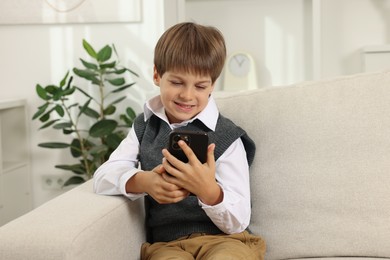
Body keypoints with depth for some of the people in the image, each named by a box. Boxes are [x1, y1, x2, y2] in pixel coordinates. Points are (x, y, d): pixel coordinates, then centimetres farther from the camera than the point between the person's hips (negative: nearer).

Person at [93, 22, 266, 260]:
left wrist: (208, 189, -28)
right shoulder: (145, 126, 11)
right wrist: (143, 181, -21)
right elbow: (102, 178, 0)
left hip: (222, 238, -1)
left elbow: (238, 222, -7)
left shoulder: (226, 137, -2)